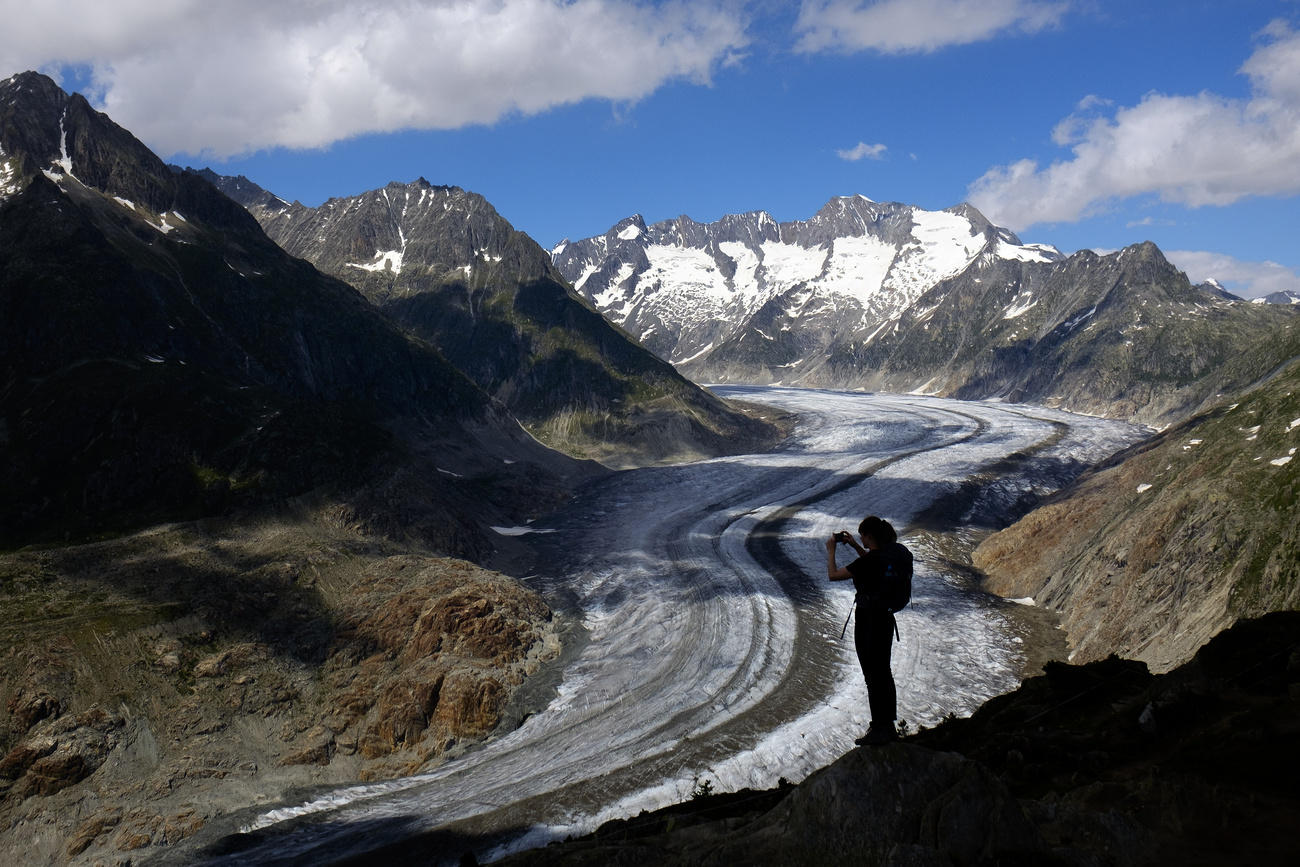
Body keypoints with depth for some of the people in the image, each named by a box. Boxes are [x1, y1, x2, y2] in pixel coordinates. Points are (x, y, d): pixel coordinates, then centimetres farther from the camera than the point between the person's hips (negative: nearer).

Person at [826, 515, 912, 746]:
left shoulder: (870, 560, -23)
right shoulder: (899, 552, 1)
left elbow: (833, 575, -15)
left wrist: (830, 550, 0)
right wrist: (855, 547, 20)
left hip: (867, 621, -8)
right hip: (887, 619, 8)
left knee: (873, 676, 2)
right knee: (884, 673, 18)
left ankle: (879, 731, 11)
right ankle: (889, 727, 28)